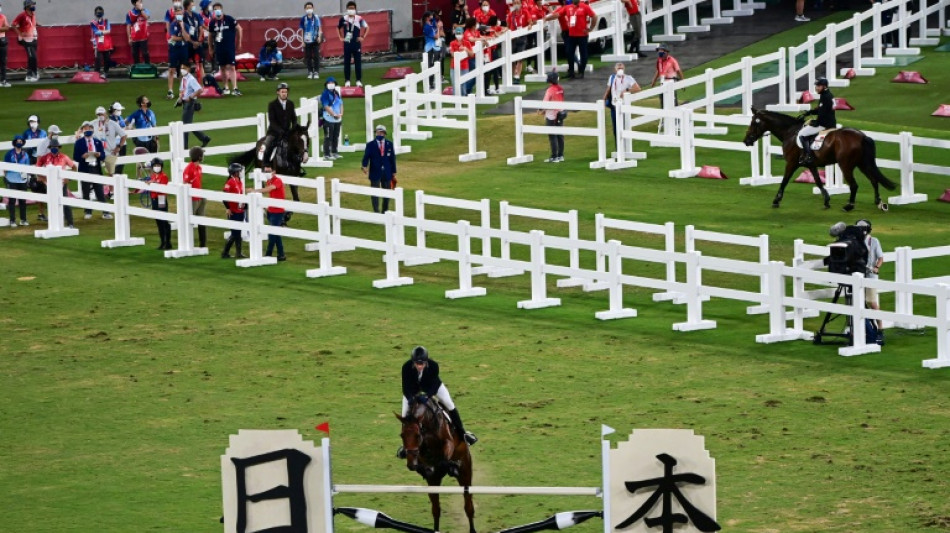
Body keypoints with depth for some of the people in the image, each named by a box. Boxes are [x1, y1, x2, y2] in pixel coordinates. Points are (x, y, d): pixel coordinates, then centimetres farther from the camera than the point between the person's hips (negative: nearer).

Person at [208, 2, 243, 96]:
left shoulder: (229, 19, -8)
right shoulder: (213, 22, 2)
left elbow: (239, 29, 1)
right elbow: (211, 35, 15)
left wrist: (239, 42, 5)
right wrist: (211, 47, 17)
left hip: (230, 47, -4)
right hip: (218, 48, 4)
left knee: (231, 67, -9)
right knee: (223, 67, 11)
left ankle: (234, 89, -12)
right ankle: (226, 88, 23)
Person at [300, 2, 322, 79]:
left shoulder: (316, 18, -3)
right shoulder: (303, 19, 2)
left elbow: (319, 28, 0)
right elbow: (302, 30, 8)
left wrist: (319, 37, -12)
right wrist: (303, 41, 6)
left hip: (315, 40, -2)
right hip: (307, 40, 2)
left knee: (316, 56, 1)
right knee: (308, 57, 6)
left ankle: (316, 72, 7)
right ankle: (310, 72, 14)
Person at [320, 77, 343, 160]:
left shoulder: (336, 93, 13)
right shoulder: (325, 94, -9)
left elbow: (341, 104, 15)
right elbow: (326, 106, -16)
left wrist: (341, 114, -1)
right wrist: (334, 115, -17)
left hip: (337, 119, 7)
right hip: (329, 119, -7)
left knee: (336, 137, 14)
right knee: (328, 137, -7)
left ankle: (334, 152, 25)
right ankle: (326, 155, -6)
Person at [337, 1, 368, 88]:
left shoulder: (359, 19, -6)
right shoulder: (343, 19, -1)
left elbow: (367, 27, 5)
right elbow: (338, 28, 16)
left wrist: (363, 37, -1)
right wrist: (340, 37, 8)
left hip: (356, 43, -1)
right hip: (347, 44, 1)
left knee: (358, 62, 1)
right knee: (346, 63, 4)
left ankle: (359, 81, 7)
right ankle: (347, 81, 10)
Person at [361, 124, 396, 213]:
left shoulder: (389, 144, 6)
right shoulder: (370, 144, 0)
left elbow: (393, 158, 9)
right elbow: (366, 156, -10)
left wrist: (393, 172, 8)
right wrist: (365, 166, -30)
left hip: (387, 173, 2)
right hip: (375, 173, -2)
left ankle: (385, 211, 24)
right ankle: (376, 212, -1)